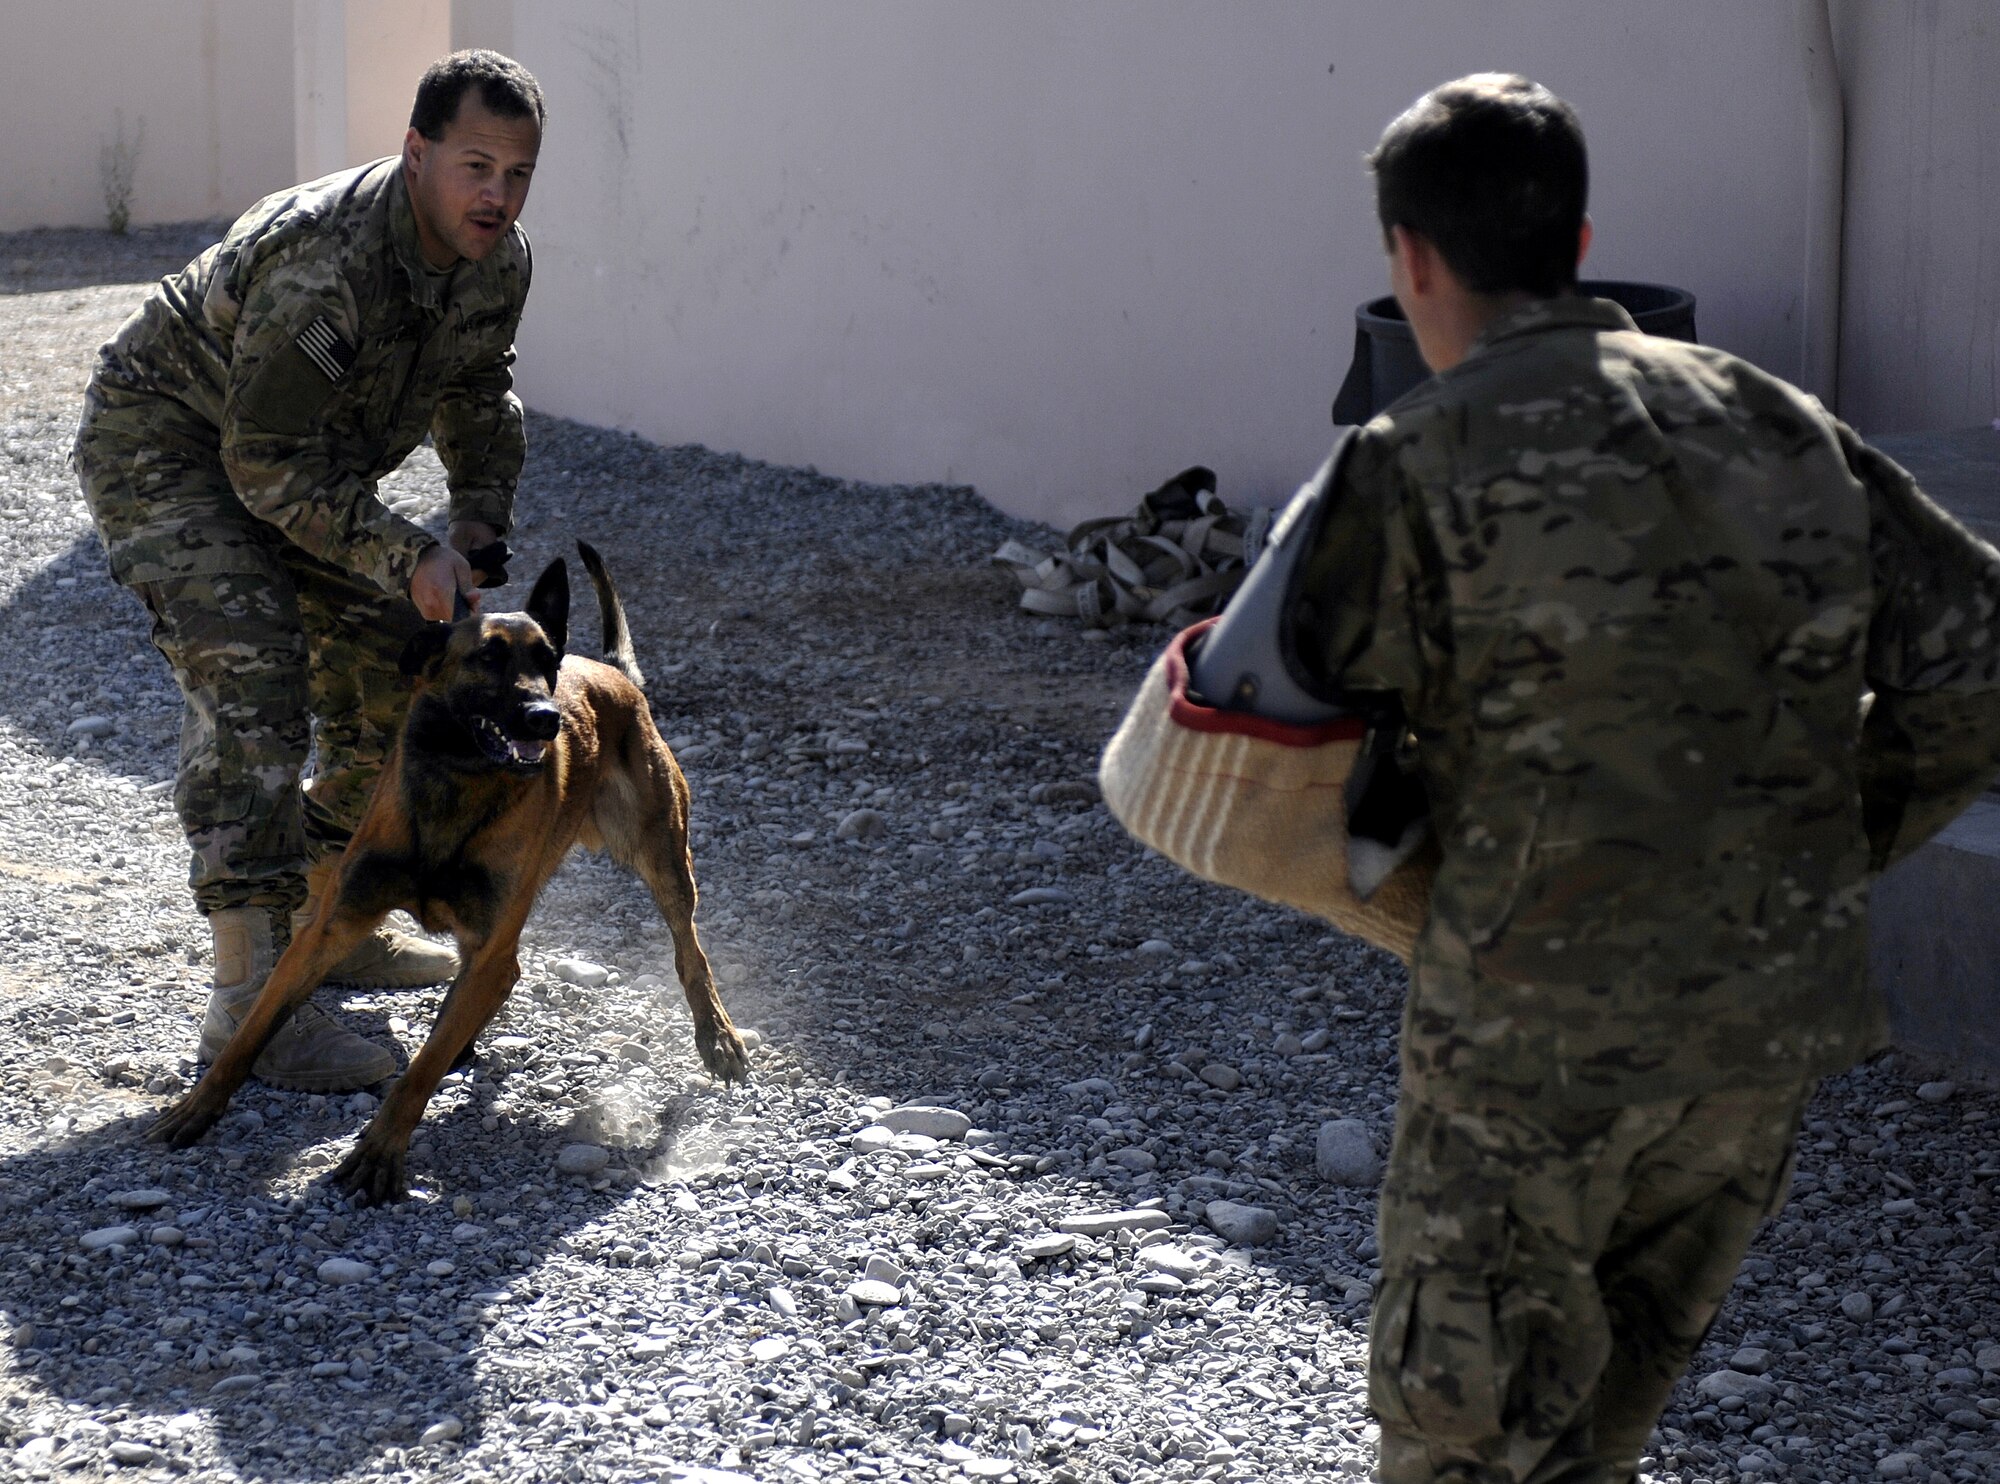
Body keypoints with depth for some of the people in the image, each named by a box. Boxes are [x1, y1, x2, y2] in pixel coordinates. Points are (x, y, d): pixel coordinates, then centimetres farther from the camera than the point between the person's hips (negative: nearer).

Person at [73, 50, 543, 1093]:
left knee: (394, 667, 9)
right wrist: (407, 557, -33)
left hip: (297, 460, 9)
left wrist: (480, 519, -3)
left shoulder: (497, 260, -9)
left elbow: (475, 394, 11)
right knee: (251, 685, -23)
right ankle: (245, 1003, -25)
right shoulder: (324, 259, -36)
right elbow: (269, 462, -33)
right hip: (166, 442, -9)